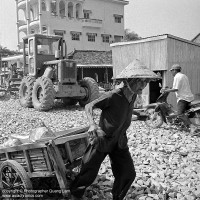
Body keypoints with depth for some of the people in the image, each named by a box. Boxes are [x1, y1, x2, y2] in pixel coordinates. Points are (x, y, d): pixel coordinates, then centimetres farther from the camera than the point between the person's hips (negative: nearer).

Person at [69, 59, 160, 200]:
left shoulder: (133, 96, -6)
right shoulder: (113, 96, -27)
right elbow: (89, 106, -19)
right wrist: (93, 124, -37)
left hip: (119, 141, 6)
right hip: (102, 139, -6)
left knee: (128, 174, 2)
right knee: (89, 174, 7)